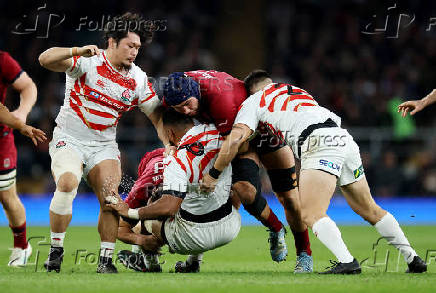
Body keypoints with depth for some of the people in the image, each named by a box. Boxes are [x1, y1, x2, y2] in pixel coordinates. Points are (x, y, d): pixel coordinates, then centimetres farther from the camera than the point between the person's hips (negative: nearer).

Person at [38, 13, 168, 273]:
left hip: (104, 145, 4)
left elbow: (157, 116, 10)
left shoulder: (139, 79, 2)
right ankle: (56, 251, -12)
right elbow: (46, 59, -26)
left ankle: (106, 260, -1)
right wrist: (79, 51, -41)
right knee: (67, 184, -27)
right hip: (69, 139, -4)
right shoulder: (87, 62, -12)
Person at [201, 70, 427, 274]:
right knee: (370, 210, 18)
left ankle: (346, 261, -34)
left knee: (311, 215, -14)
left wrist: (213, 174, 12)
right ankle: (413, 259, 20)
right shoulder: (296, 91, 35)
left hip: (319, 145, -7)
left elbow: (234, 140, 4)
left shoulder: (253, 102, 16)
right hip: (344, 139, 7)